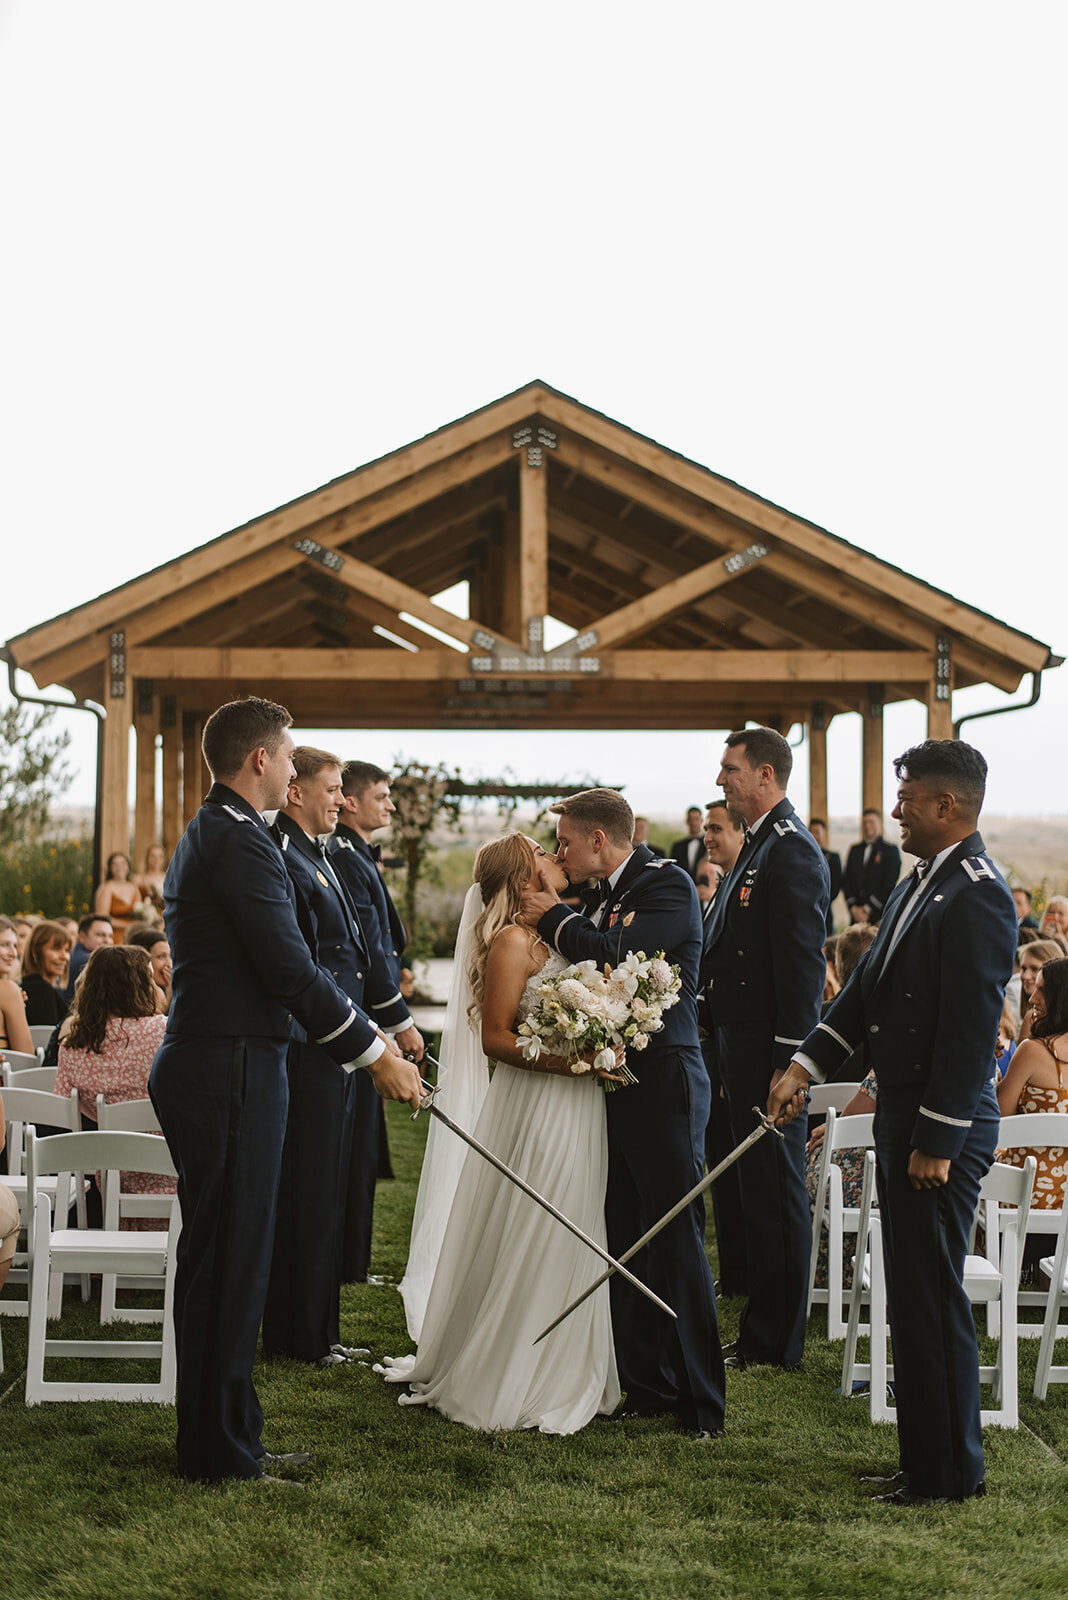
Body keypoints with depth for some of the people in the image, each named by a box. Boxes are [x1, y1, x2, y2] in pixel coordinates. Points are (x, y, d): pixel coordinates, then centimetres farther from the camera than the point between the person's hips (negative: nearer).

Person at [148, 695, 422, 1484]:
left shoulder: (204, 837, 17)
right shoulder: (241, 843, -16)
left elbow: (283, 960, 19)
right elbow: (291, 970, -20)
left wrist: (370, 1033, 17)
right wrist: (375, 1052, -12)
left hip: (202, 1068, 11)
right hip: (230, 1073, -11)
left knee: (217, 1261, 17)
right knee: (230, 1263, -3)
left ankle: (218, 1435, 26)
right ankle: (222, 1449, 5)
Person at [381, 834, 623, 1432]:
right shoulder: (513, 942, -12)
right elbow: (495, 1037, -17)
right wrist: (572, 1062, -23)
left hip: (577, 1113, 8)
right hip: (534, 1109, -8)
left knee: (569, 1243, 13)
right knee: (526, 1243, -1)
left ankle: (562, 1375, 23)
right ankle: (506, 1383, 12)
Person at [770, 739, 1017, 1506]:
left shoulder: (977, 896, -19)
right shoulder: (919, 884, 13)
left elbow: (972, 1027, -22)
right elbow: (867, 989, 17)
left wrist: (937, 1142, -21)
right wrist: (807, 1065, 8)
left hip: (942, 1129, -10)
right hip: (902, 1114, 10)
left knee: (934, 1298, -2)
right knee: (913, 1295, 16)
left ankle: (951, 1472, 9)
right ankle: (924, 1457, 26)